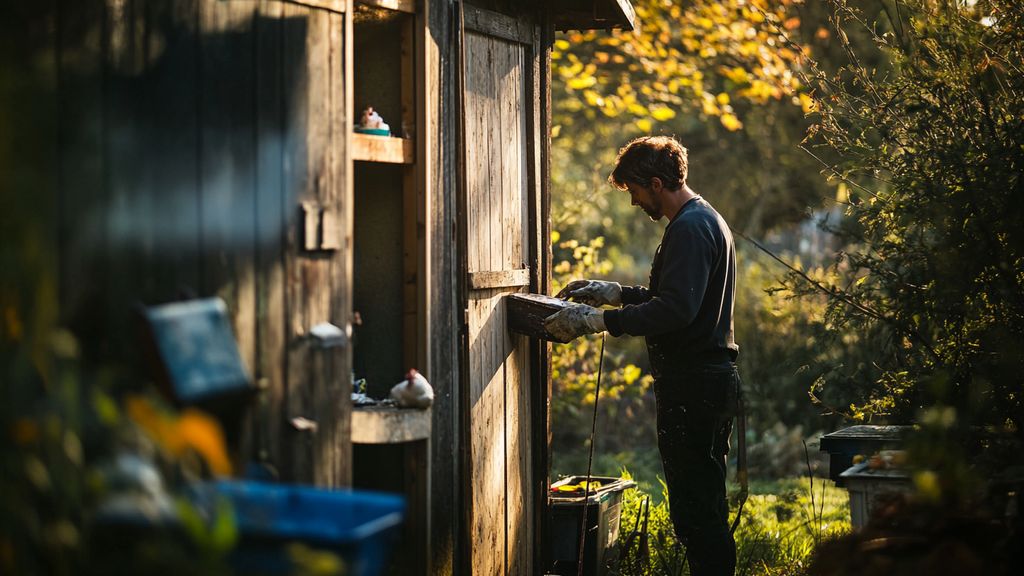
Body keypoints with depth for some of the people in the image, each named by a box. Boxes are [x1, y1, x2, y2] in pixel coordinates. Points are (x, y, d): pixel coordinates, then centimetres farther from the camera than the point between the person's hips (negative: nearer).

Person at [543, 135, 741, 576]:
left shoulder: (689, 228, -15)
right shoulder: (705, 219, 19)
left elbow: (675, 309, -26)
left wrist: (598, 320, -23)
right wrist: (615, 293, 21)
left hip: (692, 386, -11)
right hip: (711, 378, 11)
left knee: (695, 508, -8)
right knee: (703, 503, 16)